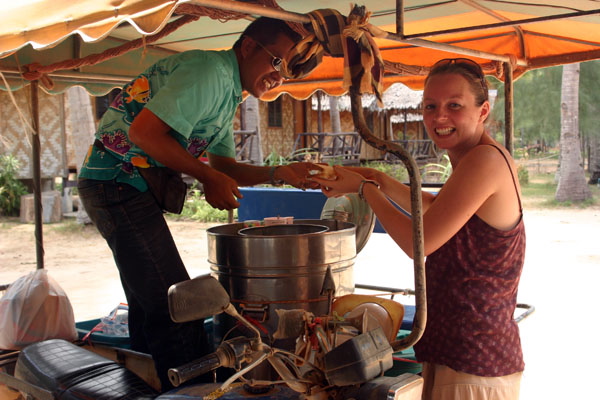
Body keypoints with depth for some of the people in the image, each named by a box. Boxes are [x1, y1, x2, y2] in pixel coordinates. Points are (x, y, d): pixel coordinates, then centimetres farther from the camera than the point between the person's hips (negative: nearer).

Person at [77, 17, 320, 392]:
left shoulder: (227, 93, 17)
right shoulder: (210, 70, -16)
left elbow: (225, 167, 14)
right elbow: (143, 131, -24)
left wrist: (281, 173, -1)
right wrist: (209, 177, -16)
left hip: (132, 186, 11)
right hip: (119, 178, -11)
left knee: (150, 301, 18)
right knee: (176, 306, -11)